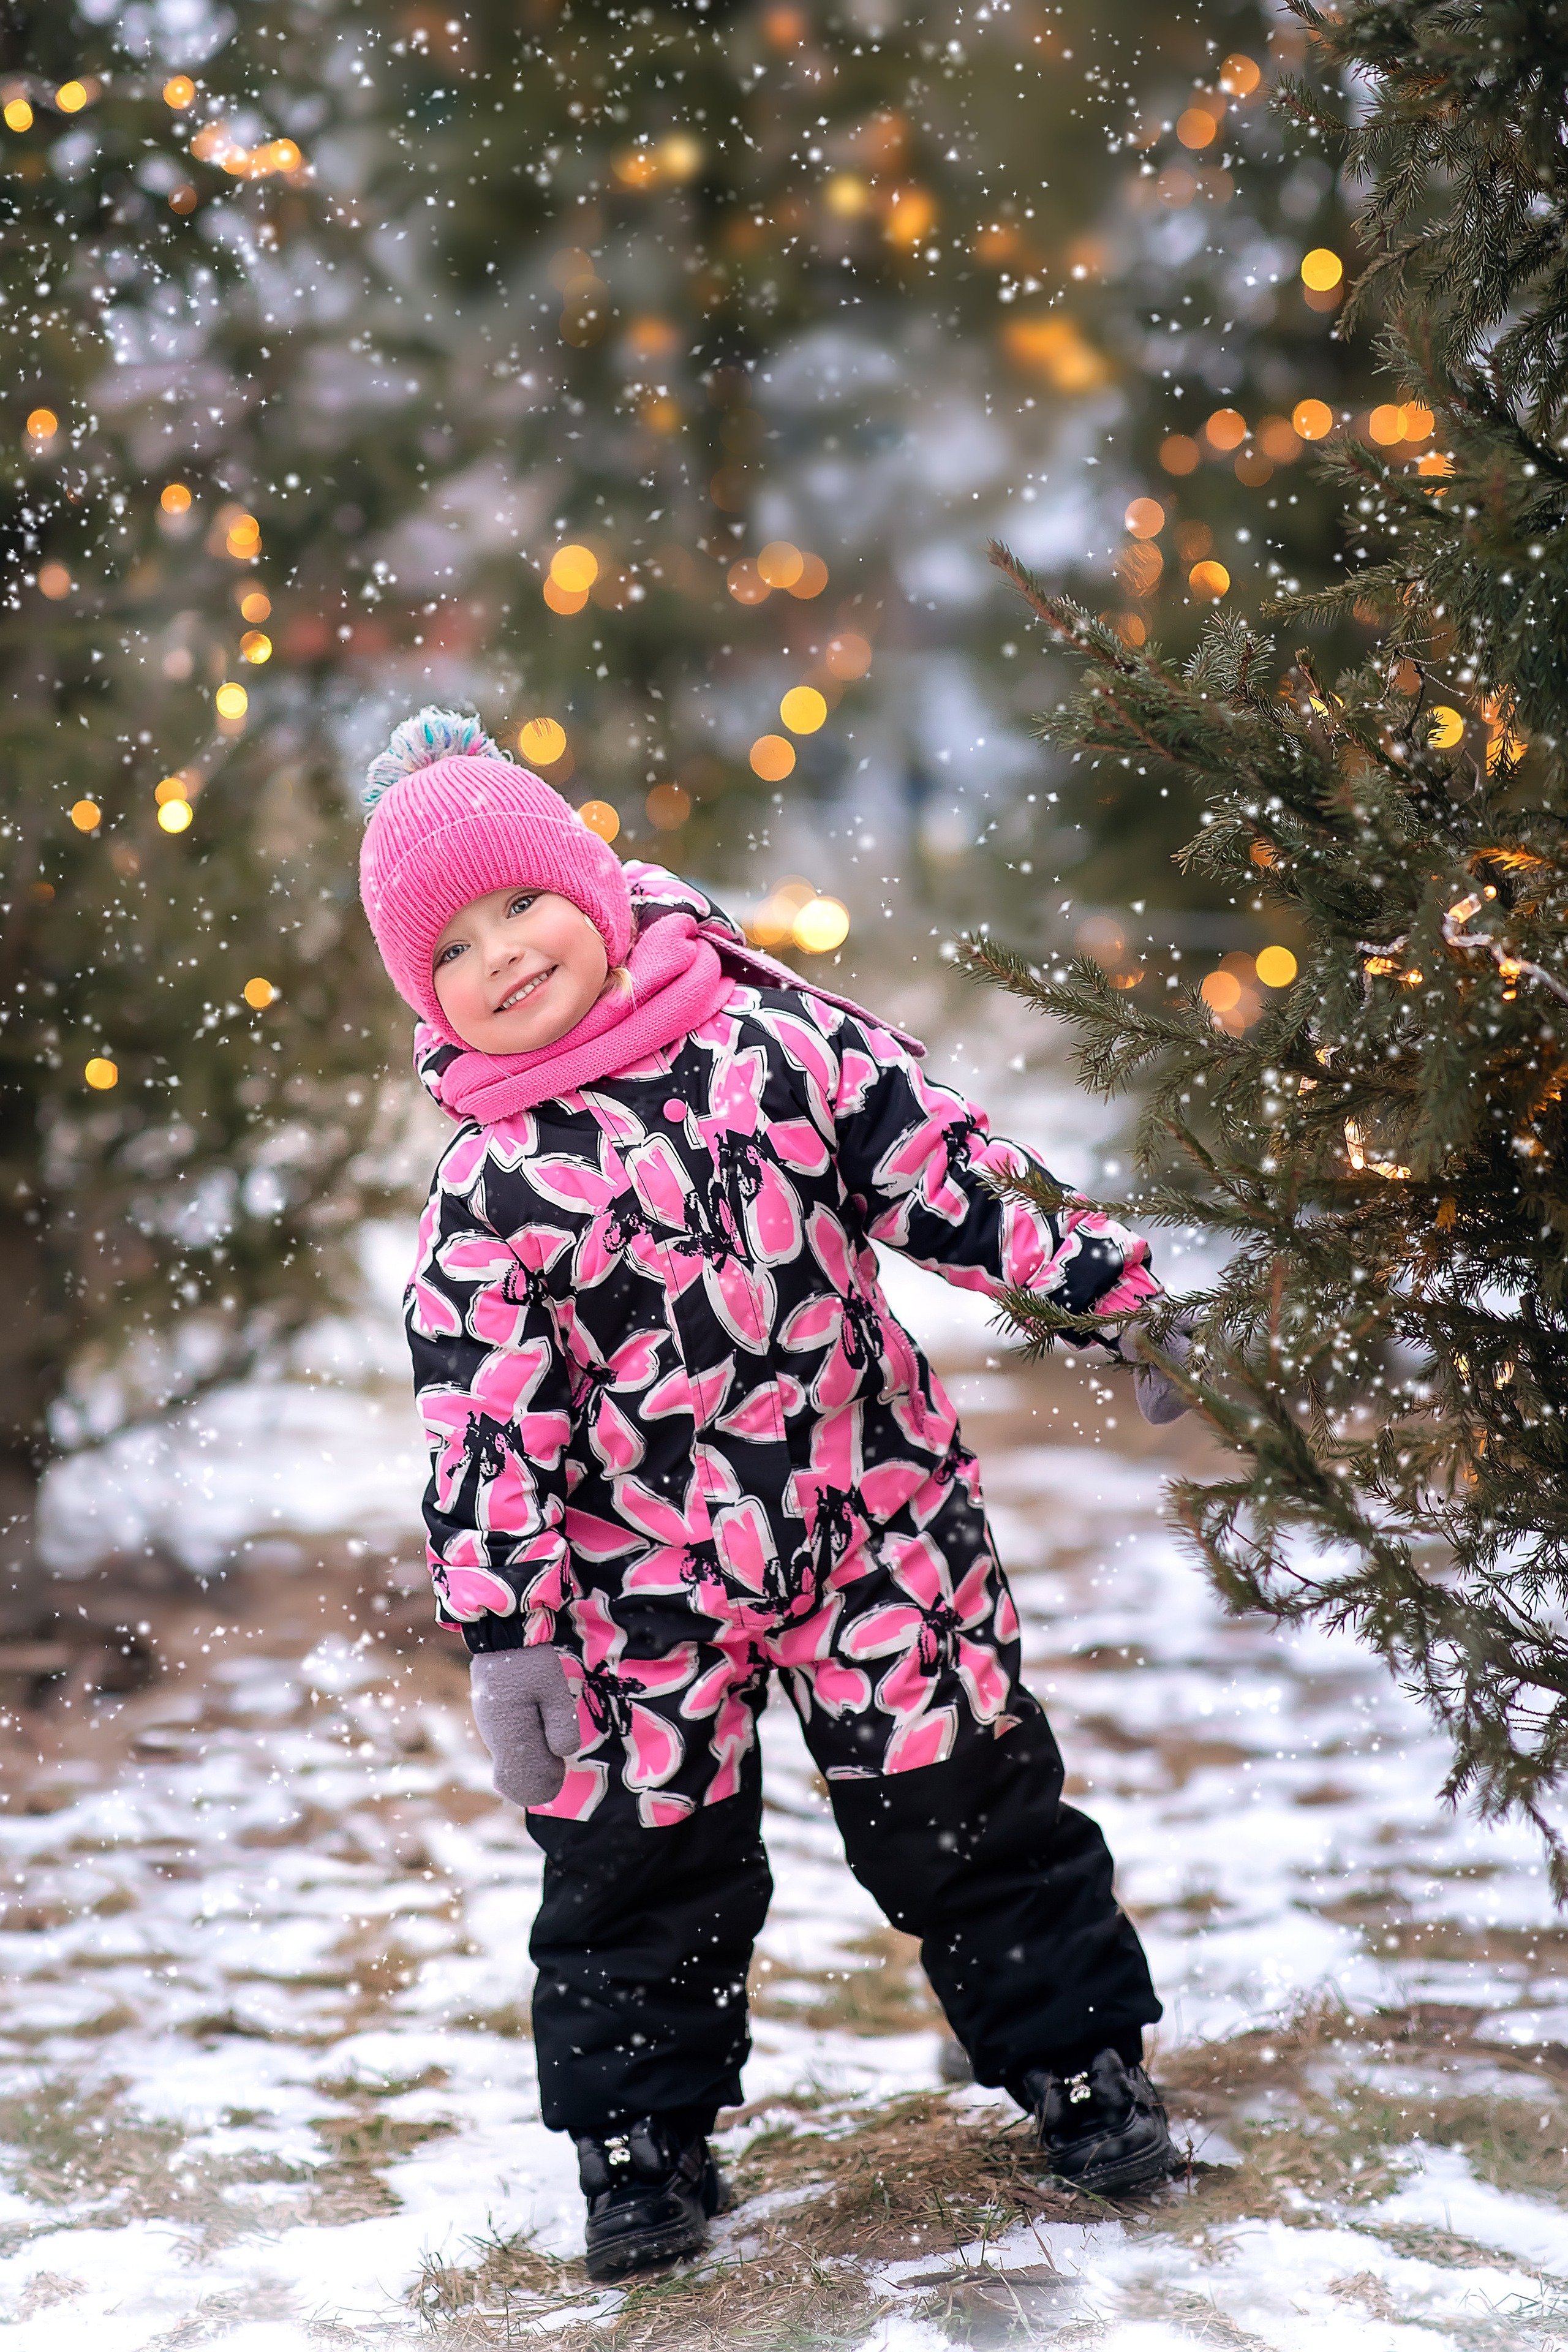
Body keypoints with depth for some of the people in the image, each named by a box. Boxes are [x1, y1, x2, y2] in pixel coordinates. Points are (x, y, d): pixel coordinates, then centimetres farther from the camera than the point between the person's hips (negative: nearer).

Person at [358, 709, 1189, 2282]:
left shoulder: (772, 1034, -4)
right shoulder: (486, 1195, -7)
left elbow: (939, 1167, 1)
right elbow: (485, 1428, -8)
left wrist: (1104, 1284, 0)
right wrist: (503, 1633, -11)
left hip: (876, 1521, 1)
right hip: (648, 1581, 0)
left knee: (970, 1803, 7)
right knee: (639, 1856, 7)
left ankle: (1080, 2062, 23)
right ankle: (642, 2141, 24)